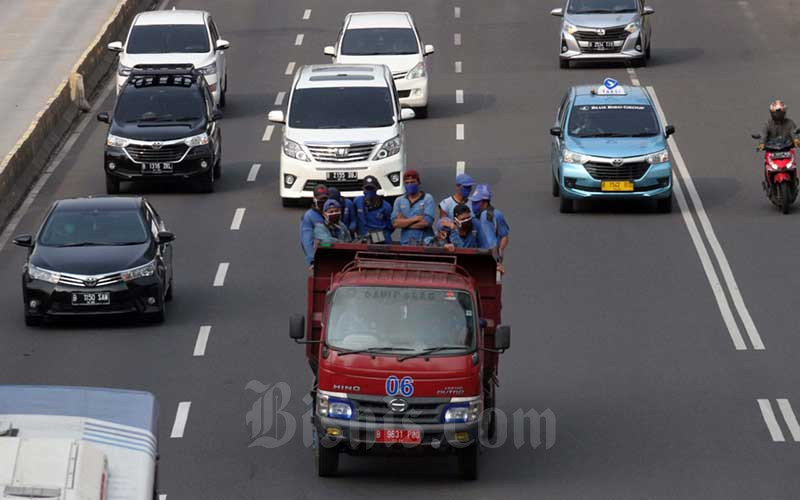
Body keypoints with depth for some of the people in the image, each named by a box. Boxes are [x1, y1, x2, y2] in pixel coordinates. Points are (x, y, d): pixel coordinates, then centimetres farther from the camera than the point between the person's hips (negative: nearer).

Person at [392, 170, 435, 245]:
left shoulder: (428, 199, 2)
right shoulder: (399, 201, 13)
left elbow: (427, 222, -11)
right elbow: (395, 223, 1)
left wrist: (404, 223, -2)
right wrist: (415, 219, -9)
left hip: (424, 244, -3)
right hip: (405, 244, 3)